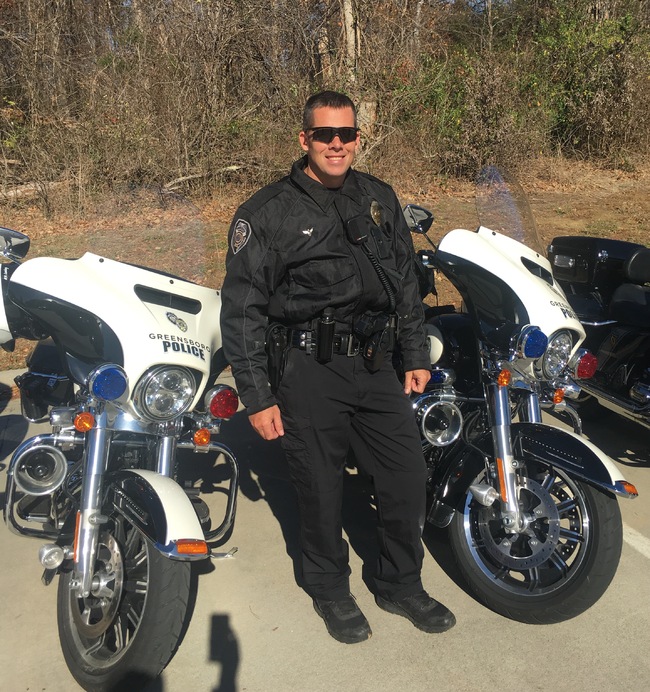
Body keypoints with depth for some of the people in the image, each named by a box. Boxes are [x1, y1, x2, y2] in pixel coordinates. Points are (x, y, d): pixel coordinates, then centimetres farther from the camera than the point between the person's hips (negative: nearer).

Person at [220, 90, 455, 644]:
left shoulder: (379, 199, 11)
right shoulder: (267, 213, -5)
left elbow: (406, 281, 18)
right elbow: (241, 311, -6)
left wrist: (416, 356, 15)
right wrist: (258, 397, -9)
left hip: (376, 364, 5)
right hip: (308, 372, -4)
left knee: (408, 476, 9)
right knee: (321, 490, 7)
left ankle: (400, 584, 33)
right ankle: (331, 591, 34)